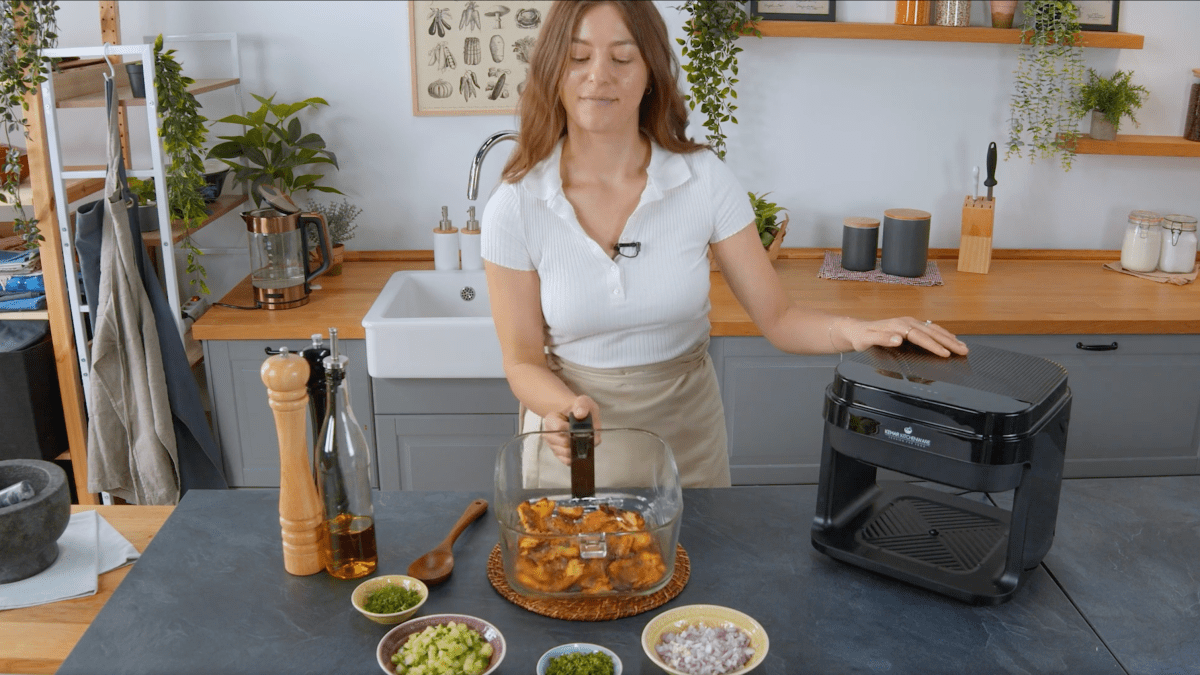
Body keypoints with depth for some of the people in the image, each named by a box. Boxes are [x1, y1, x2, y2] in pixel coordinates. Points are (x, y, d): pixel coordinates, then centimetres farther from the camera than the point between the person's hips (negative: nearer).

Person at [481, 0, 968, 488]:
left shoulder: (704, 180, -12)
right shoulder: (513, 208, -14)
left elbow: (777, 316, -9)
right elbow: (523, 361, -9)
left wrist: (850, 330, -28)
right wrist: (569, 408, -29)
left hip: (687, 436, 1)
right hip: (574, 445, -1)